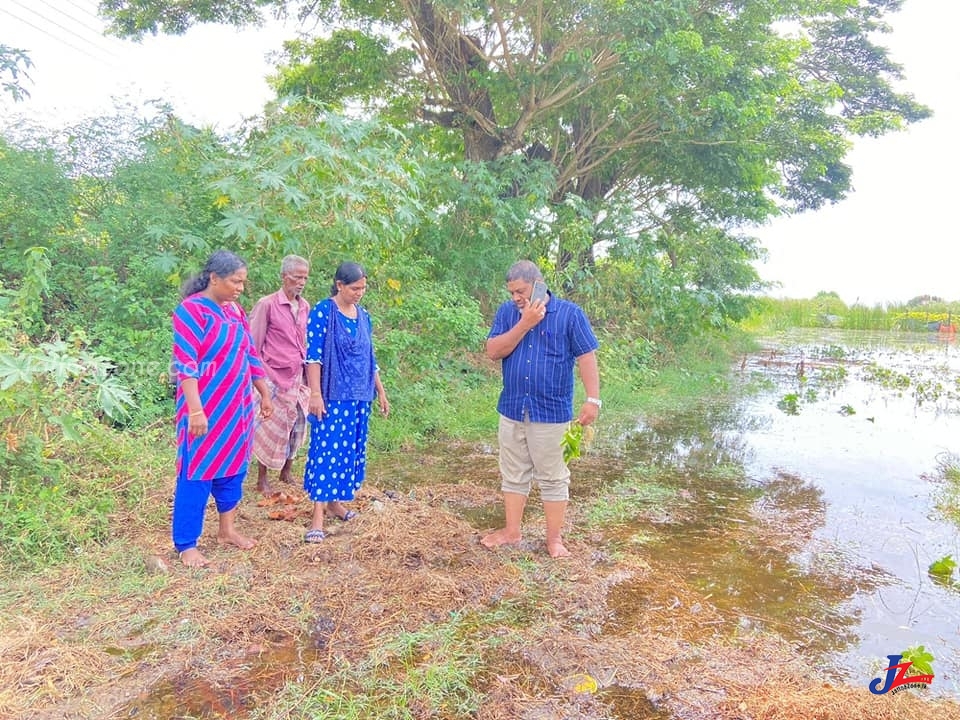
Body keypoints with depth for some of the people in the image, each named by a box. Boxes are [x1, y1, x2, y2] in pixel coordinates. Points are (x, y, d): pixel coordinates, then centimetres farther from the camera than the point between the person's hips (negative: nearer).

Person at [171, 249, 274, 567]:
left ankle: (227, 529, 30)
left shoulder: (234, 311, 9)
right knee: (197, 473, 0)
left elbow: (250, 355, 15)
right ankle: (186, 545, 11)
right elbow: (185, 364, -19)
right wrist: (195, 410, -25)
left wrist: (265, 395, 17)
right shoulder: (191, 310, -13)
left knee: (233, 467, 15)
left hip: (237, 407, 8)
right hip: (206, 410, -7)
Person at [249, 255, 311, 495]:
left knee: (298, 425, 11)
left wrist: (309, 375, 10)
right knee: (271, 428, 4)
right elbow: (253, 345, -7)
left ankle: (286, 472, 29)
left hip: (299, 378, 6)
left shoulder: (305, 307, 7)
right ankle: (262, 480, 19)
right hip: (275, 379, -6)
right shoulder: (267, 304, -10)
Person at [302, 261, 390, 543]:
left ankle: (334, 501, 25)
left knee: (349, 449, 11)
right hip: (332, 395, -6)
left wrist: (381, 391, 16)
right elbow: (313, 354, -13)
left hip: (359, 395, 6)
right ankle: (318, 516, -5)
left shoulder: (363, 315, 10)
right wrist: (315, 394, -19)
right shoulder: (323, 311, -8)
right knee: (327, 449, -7)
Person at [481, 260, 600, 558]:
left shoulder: (569, 313, -6)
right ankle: (512, 531, 28)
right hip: (511, 410, 4)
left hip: (551, 411, -3)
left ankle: (555, 538, 19)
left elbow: (586, 357, -8)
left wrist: (592, 399, -15)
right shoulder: (507, 312, 2)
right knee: (513, 474, 14)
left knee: (553, 477, 7)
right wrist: (524, 324, -17)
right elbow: (493, 351, -8)